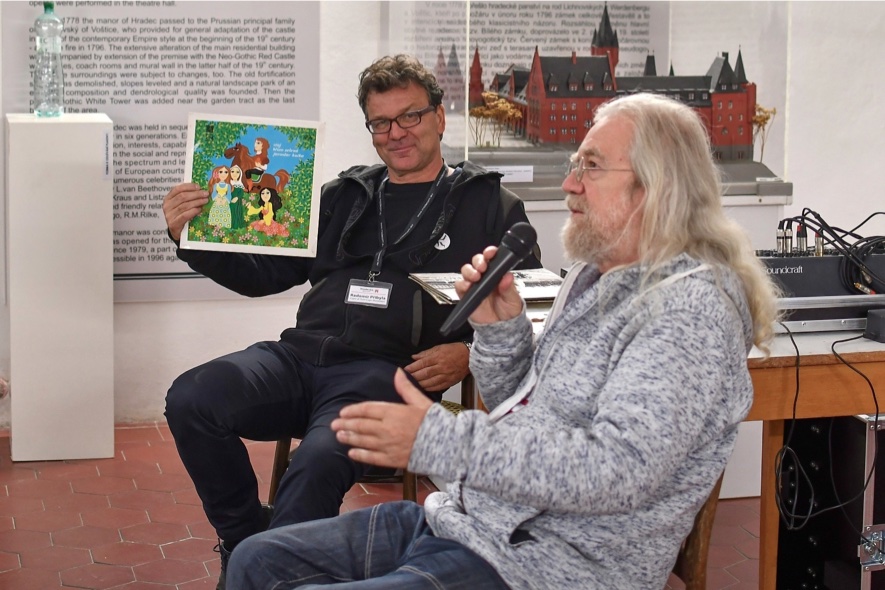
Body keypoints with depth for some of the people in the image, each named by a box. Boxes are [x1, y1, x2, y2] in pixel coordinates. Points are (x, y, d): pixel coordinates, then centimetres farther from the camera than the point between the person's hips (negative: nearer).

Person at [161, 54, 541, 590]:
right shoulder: (345, 197, 24)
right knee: (191, 400, -22)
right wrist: (192, 236, 8)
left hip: (387, 370, -5)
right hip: (302, 354, 5)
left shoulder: (490, 205, 12)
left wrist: (469, 353, -10)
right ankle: (246, 545, -1)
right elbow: (263, 274, 24)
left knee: (318, 464, -36)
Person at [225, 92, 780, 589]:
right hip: (460, 517, 10)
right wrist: (500, 327, 2)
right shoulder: (594, 278, 14)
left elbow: (614, 471, -28)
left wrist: (437, 441, -28)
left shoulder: (691, 308, -17)